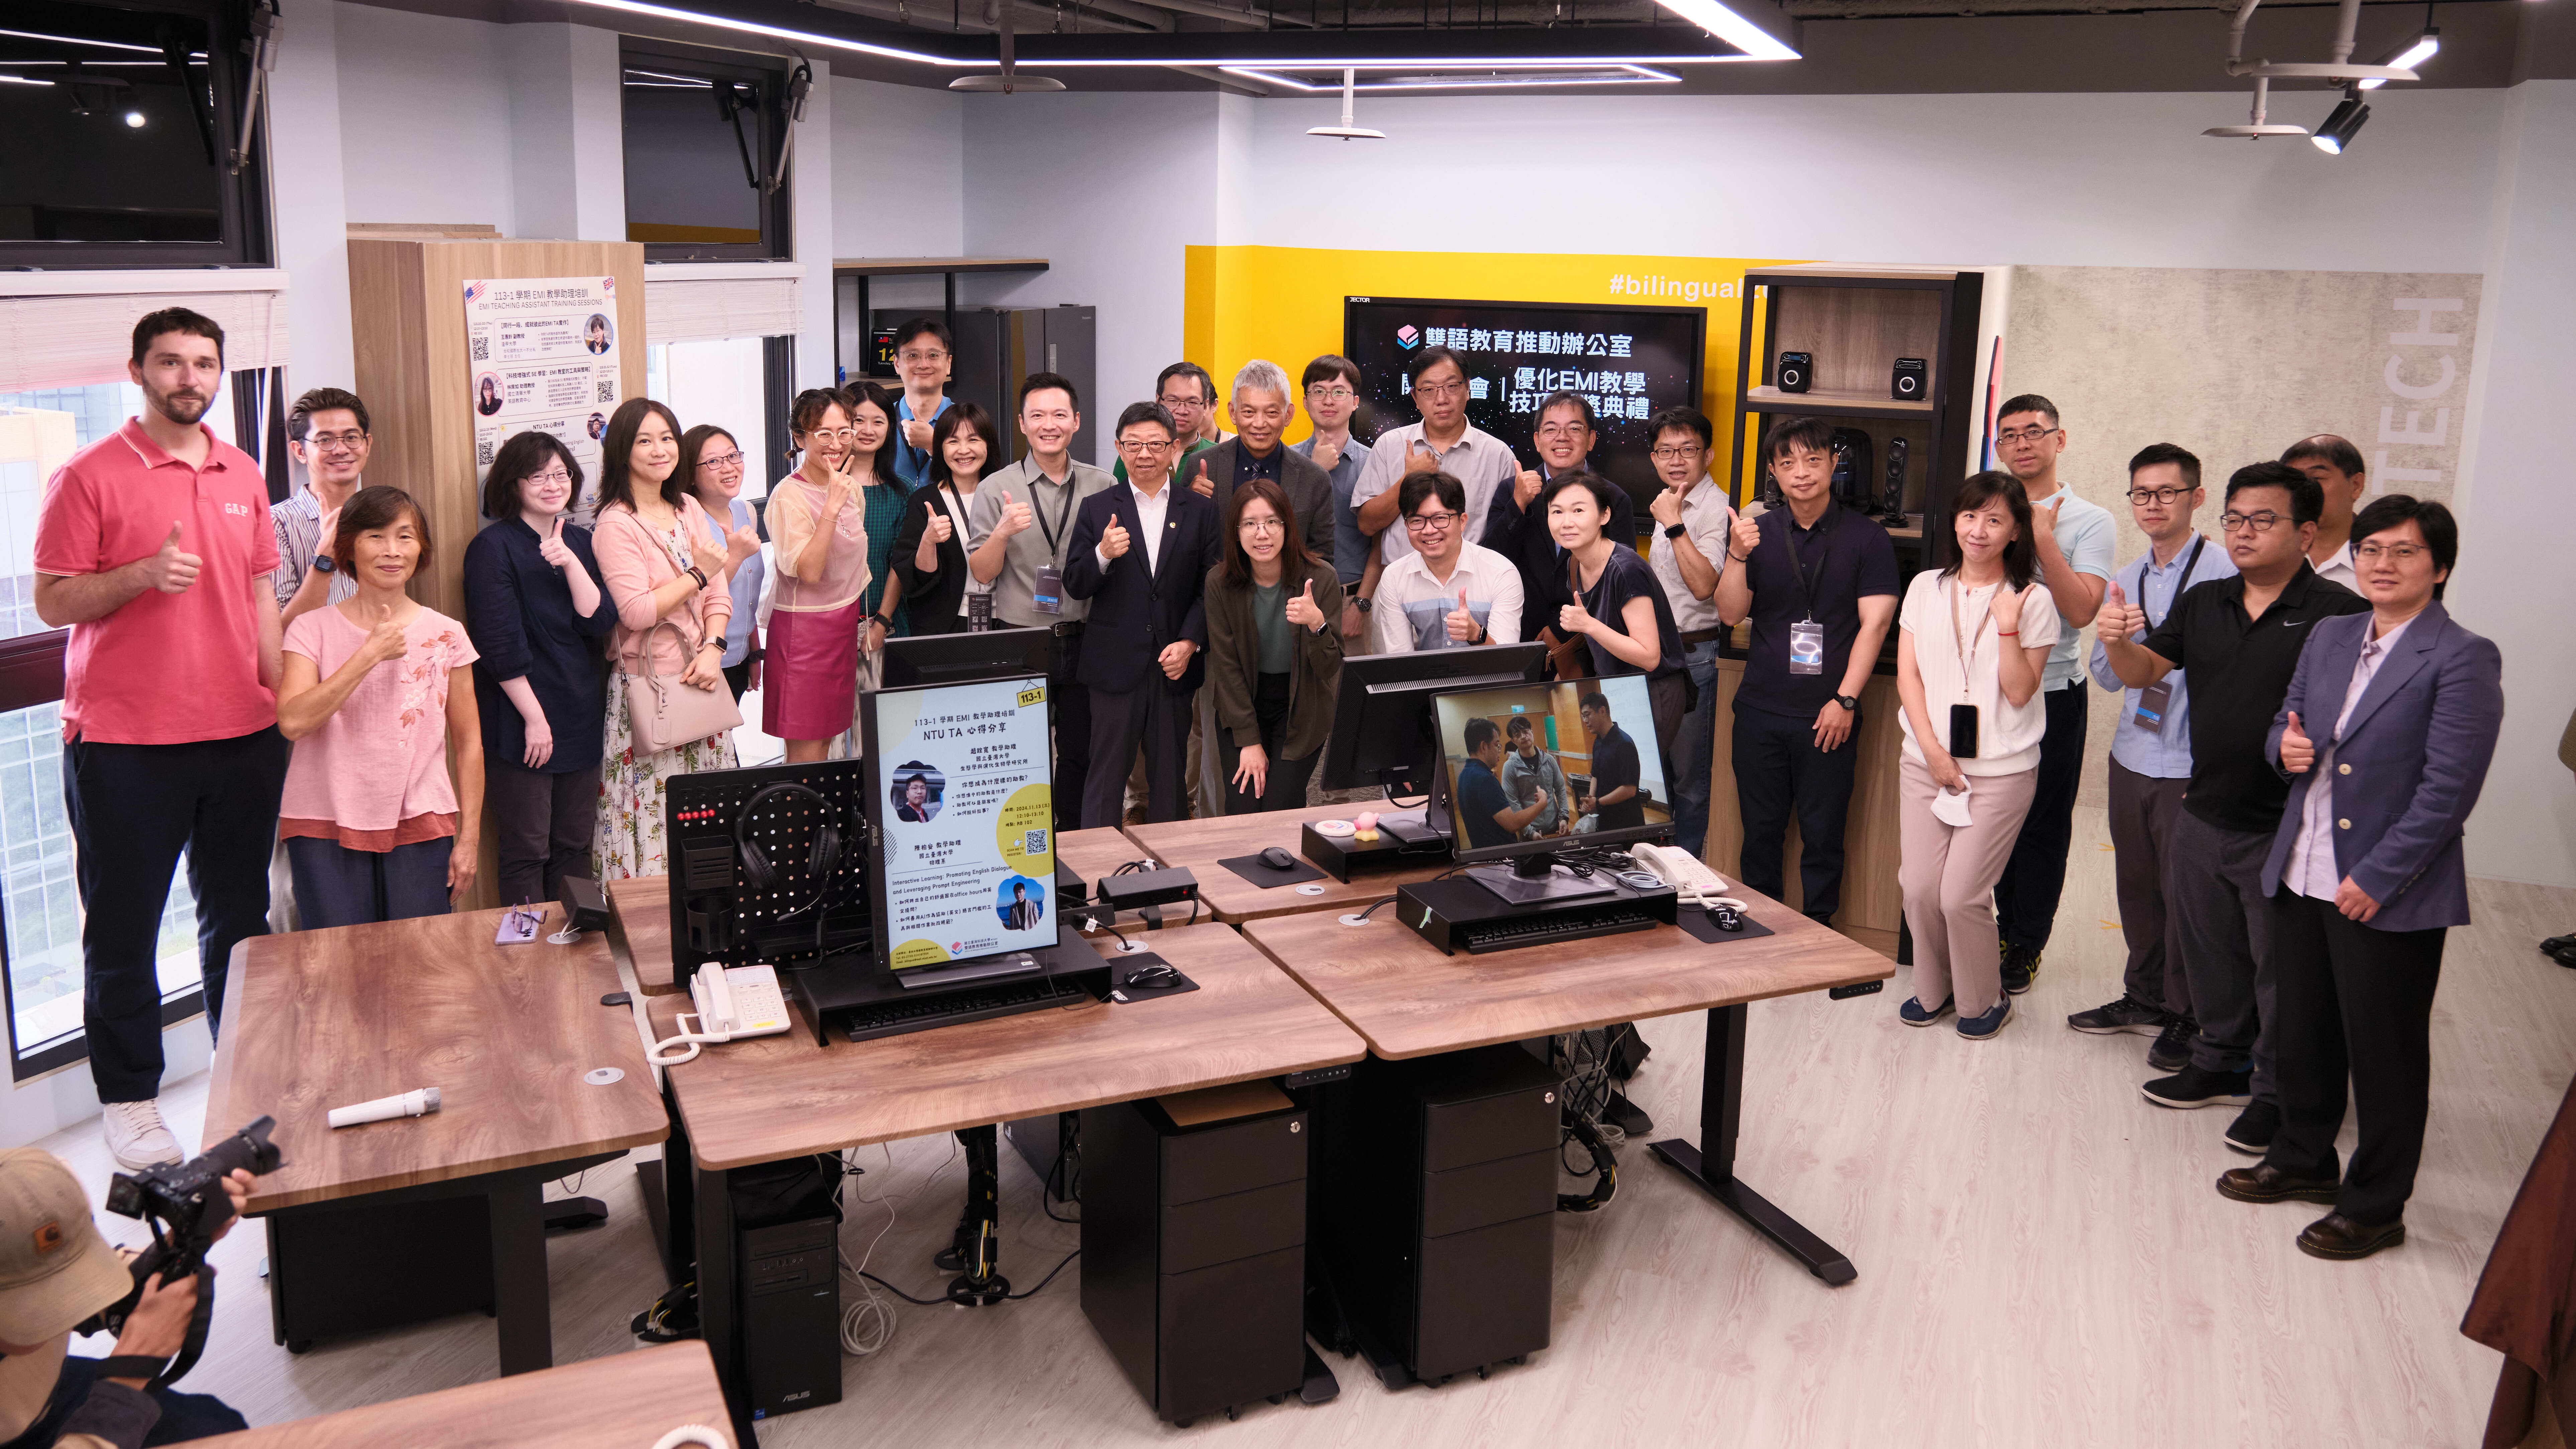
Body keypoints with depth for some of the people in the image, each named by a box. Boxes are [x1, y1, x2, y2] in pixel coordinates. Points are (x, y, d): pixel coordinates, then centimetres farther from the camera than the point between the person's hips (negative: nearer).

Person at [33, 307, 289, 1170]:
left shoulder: (243, 475, 11)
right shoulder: (91, 476, -5)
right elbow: (52, 601, -5)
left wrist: (284, 703, 12)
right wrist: (143, 573, -22)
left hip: (241, 736, 5)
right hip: (124, 743, -4)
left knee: (239, 917, 13)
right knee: (124, 929, 5)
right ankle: (129, 1100, 17)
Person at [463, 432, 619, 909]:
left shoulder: (581, 543, 10)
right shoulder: (493, 547, -7)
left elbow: (602, 622, -1)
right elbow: (499, 645, -12)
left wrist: (571, 564, -15)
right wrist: (535, 717, -14)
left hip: (581, 718, 6)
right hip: (520, 724, -6)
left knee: (574, 847, 12)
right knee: (527, 852, 1)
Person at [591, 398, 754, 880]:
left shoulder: (689, 509, 11)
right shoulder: (616, 524, -10)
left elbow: (718, 596, 9)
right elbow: (637, 610, -20)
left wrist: (712, 650, -7)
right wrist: (698, 573, -12)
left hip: (699, 678, 7)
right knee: (653, 813, -3)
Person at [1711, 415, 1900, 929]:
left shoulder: (1867, 540, 2)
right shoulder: (1758, 533, 9)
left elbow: (1874, 623, -4)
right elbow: (1731, 615, 4)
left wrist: (1845, 699, -12)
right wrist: (1737, 556, -14)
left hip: (1827, 715, -2)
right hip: (1761, 710, 3)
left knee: (1822, 834, 2)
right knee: (1760, 829, 9)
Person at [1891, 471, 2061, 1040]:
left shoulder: (2033, 600, -2)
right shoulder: (1926, 588, 8)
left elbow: (2020, 693, -6)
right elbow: (1908, 673, 5)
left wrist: (2008, 627, -16)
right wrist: (1932, 749, -4)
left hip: (2000, 770, -3)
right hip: (1925, 761, 3)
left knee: (1962, 894, -7)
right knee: (1919, 886, 0)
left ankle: (1985, 1000, 17)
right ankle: (1933, 990, 24)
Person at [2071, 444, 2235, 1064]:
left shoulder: (2223, 573, -12)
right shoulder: (2127, 580, 11)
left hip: (2192, 766, -6)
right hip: (2131, 757, 7)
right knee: (2136, 885, 17)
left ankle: (2185, 1019, 20)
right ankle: (2145, 999, 34)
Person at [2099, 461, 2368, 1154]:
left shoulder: (2340, 614, -13)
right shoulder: (2203, 603, 7)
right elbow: (2145, 672, 8)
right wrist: (2119, 642, -14)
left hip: (2286, 830, -6)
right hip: (2203, 816, 6)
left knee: (2281, 966, 7)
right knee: (2210, 953, 20)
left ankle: (2277, 1090, 24)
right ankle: (2222, 1064, 38)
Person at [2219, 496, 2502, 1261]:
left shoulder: (2463, 659, -13)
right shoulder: (2329, 637, 8)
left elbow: (2448, 789, -16)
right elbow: (2287, 723, 18)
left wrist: (2377, 880, -18)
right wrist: (2286, 746, -7)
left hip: (2390, 895, -6)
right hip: (2303, 877, 6)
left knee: (2384, 1054, 7)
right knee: (2304, 1033, 20)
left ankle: (2375, 1206, 22)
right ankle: (2302, 1159, 39)